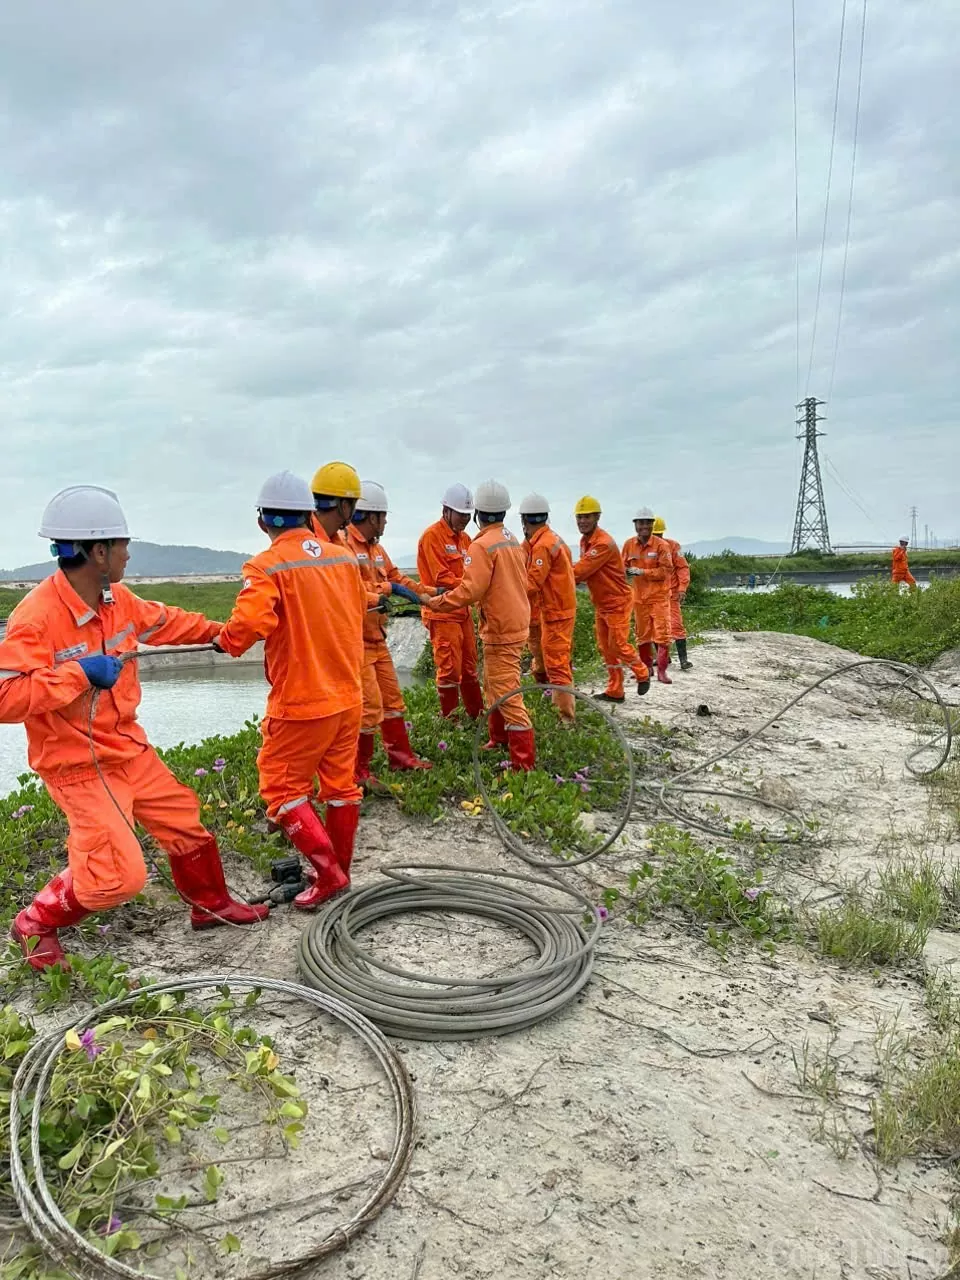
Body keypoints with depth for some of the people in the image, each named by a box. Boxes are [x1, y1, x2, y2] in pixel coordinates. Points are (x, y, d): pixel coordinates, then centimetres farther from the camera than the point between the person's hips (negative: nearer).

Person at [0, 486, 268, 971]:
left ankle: (210, 905, 40)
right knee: (118, 875, -11)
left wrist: (216, 631, 30)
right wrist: (80, 672, -32)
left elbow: (162, 621, 21)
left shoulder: (116, 599, 0)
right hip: (79, 767, -8)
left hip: (130, 749, 8)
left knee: (184, 821, 17)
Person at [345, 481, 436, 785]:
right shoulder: (344, 544, -18)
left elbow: (397, 577, 20)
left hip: (377, 637, 10)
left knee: (392, 697, 18)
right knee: (369, 705, -6)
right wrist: (387, 588, -23)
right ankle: (359, 770, 7)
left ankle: (401, 755, 32)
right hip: (355, 639, -10)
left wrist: (431, 593, 20)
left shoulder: (376, 548, 12)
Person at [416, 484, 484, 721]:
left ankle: (476, 713, 26)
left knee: (469, 665, 15)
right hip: (442, 611, -8)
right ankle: (449, 718, 8)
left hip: (462, 610, 8)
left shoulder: (464, 538, 15)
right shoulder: (432, 536, -12)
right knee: (449, 668, -3)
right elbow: (442, 577, -19)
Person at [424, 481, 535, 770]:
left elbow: (469, 591, -21)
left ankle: (523, 763, -4)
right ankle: (499, 739, 36)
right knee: (493, 686, 22)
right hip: (516, 623, 9)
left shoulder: (482, 546, -16)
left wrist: (436, 603, -11)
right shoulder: (513, 541, 10)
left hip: (501, 631, -9)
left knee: (507, 695, -6)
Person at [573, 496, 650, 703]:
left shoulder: (604, 543, -25)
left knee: (618, 645, -4)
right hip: (601, 604, 9)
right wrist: (570, 573, -13)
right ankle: (614, 692, 17)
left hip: (617, 602, -9)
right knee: (605, 647, 10)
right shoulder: (584, 541, 7)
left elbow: (580, 571, -28)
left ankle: (642, 674, 22)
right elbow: (584, 570, 6)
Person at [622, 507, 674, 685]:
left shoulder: (661, 545, -10)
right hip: (639, 597, 4)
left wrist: (642, 572, -19)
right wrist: (626, 572, -10)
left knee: (662, 634, -6)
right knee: (642, 635, 12)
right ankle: (646, 668, 26)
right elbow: (624, 566, 13)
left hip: (659, 597, -4)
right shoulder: (629, 544, 2)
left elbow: (666, 570, -14)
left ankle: (662, 671, 1)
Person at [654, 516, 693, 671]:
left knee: (676, 625, -8)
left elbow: (683, 567, -5)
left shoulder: (673, 545, -5)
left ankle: (683, 659, -6)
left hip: (670, 593, -4)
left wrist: (682, 588, -13)